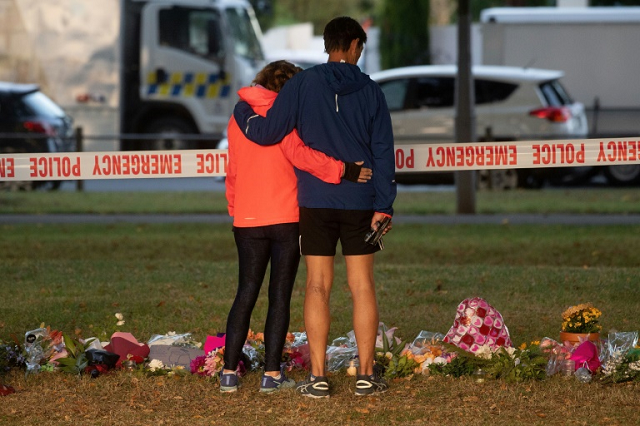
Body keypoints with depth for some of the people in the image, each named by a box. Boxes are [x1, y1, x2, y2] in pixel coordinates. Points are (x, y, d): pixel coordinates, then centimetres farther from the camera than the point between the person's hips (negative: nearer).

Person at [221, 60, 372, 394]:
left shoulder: (237, 120, 11)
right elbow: (298, 153, -21)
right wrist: (342, 169, -26)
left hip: (247, 220, 5)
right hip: (285, 216, -5)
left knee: (246, 293, 10)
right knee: (280, 294, 1)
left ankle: (229, 372, 4)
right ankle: (272, 373, -1)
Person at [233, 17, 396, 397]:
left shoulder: (303, 84, -3)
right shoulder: (370, 91, 1)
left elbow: (266, 132, -5)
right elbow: (383, 151, -2)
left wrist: (241, 110, 15)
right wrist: (384, 206, 0)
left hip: (316, 204, 0)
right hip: (360, 204, 0)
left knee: (318, 287, 2)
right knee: (362, 287, 5)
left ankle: (318, 377, 0)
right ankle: (367, 374, 4)